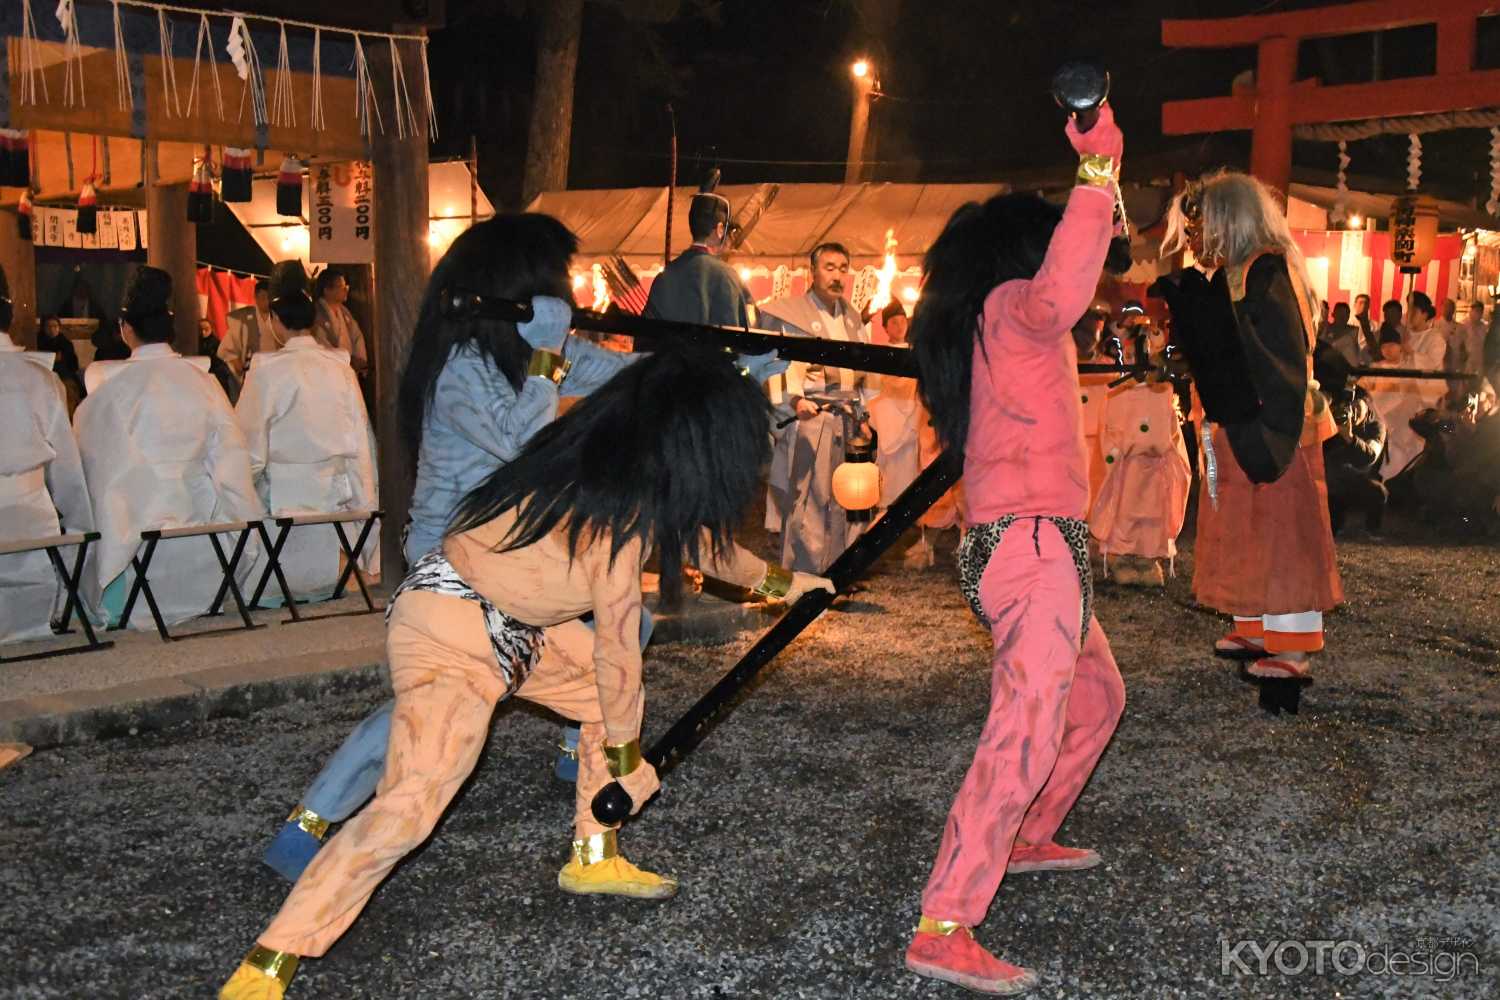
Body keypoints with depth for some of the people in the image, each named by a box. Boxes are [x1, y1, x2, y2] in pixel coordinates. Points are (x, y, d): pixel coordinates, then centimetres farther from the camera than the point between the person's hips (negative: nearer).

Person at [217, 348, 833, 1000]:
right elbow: (617, 648, -17)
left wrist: (777, 580, 29)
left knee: (617, 699, 14)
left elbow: (691, 532, 18)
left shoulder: (616, 460, -2)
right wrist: (624, 752, -3)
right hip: (450, 632, -10)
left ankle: (594, 858, 27)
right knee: (411, 804, -17)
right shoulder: (618, 514, -27)